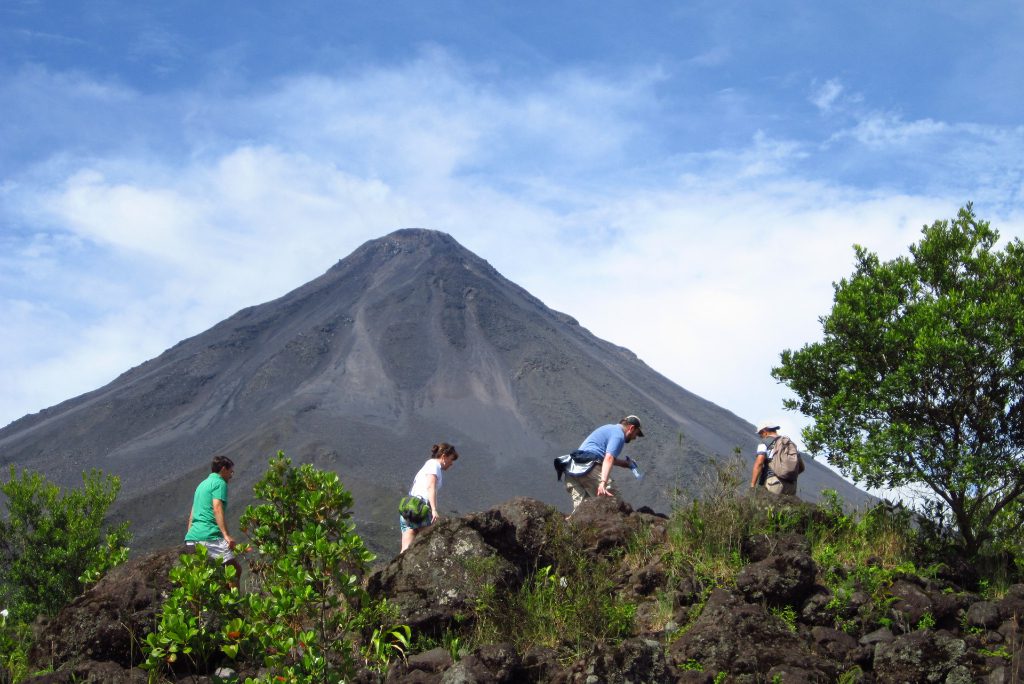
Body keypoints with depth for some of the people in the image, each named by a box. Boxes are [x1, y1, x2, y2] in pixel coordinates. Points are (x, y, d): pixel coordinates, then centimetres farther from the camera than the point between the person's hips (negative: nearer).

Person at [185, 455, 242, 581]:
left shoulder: (202, 484, 25)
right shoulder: (220, 483, -1)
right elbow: (217, 508, -16)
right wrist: (226, 535, -23)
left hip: (191, 537, 9)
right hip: (209, 536, -9)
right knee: (235, 568, -10)